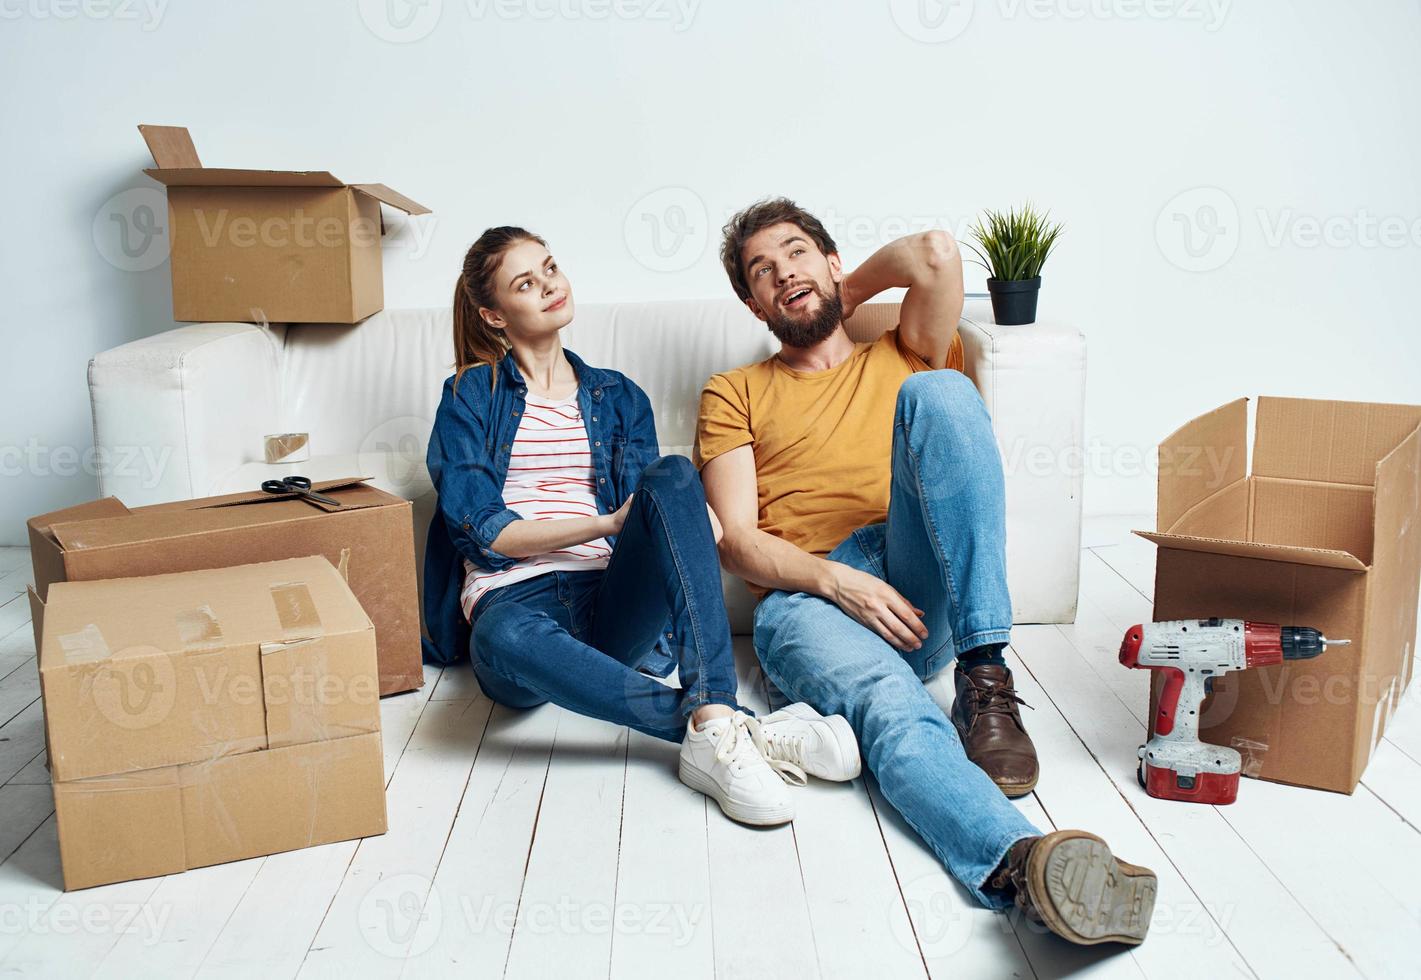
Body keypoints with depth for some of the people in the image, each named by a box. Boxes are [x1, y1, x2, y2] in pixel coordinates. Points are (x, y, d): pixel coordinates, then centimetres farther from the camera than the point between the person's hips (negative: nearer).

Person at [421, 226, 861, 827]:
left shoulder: (618, 397, 22)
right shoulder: (471, 394, 14)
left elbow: (643, 506, 12)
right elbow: (480, 528, 1)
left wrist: (690, 523, -13)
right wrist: (608, 524, -8)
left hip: (610, 605, 3)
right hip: (514, 599, -2)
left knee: (672, 474, -28)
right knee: (508, 640, -41)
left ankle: (713, 721, -41)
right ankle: (721, 724, -37)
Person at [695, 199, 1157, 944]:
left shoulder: (899, 361, 26)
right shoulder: (734, 395, 22)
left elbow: (936, 255, 5)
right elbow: (735, 540, 7)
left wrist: (850, 294, 25)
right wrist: (834, 579, -12)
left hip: (921, 591, 1)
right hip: (806, 597, -1)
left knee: (937, 392, -23)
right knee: (889, 703, -35)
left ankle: (984, 677, -32)